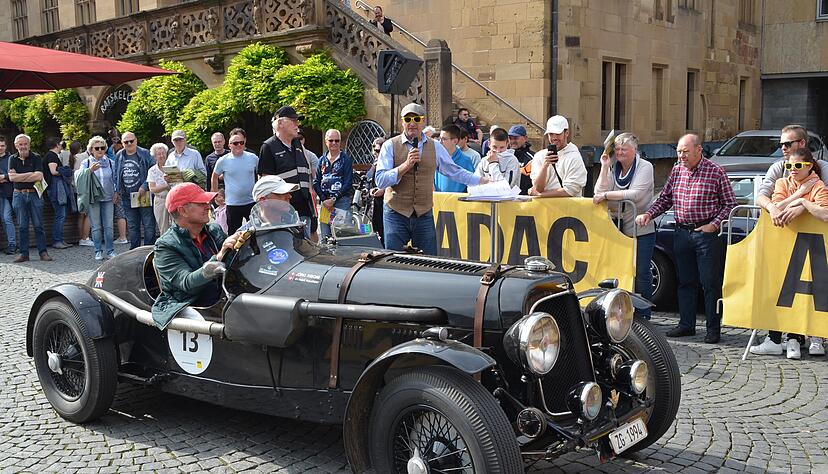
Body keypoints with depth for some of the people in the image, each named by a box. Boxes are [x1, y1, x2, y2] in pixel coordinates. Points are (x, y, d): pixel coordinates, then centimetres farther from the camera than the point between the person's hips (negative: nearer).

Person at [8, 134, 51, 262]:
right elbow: (11, 177, -5)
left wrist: (20, 177, -9)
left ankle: (43, 252, 4)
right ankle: (24, 253, 10)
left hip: (34, 194, -2)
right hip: (19, 195, 2)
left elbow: (39, 177, -12)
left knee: (38, 225, 0)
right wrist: (31, 174, -8)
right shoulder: (13, 159, 8)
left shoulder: (36, 158, 1)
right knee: (22, 226, 5)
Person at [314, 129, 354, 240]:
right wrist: (323, 199, -5)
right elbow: (316, 182, 10)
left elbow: (348, 183, -4)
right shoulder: (322, 160, 14)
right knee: (324, 237, 3)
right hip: (325, 201, 4)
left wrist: (334, 199, -12)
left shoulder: (346, 159, 3)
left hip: (342, 200, -4)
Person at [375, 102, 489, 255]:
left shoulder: (435, 148, 7)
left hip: (424, 215, 3)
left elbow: (455, 172, 13)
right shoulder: (390, 146, -2)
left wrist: (486, 182, 9)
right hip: (396, 214, -2)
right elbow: (380, 180, -11)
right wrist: (407, 165, -21)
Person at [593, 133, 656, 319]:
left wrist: (607, 195, -18)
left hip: (641, 229, -5)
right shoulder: (614, 168, 10)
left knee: (641, 272, -2)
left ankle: (642, 314, 6)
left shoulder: (645, 167, -5)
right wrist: (605, 167, -7)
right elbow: (600, 192, -3)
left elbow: (635, 194, -19)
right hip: (620, 228, 5)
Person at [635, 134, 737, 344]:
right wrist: (649, 214, -1)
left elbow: (730, 204, -3)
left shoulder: (716, 172, -6)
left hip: (706, 234, -5)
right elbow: (665, 198, 14)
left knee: (710, 283, -1)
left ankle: (713, 328, 8)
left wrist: (714, 224, -13)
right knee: (685, 281, 11)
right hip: (682, 232, 5)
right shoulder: (676, 171, 8)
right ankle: (686, 324, 21)